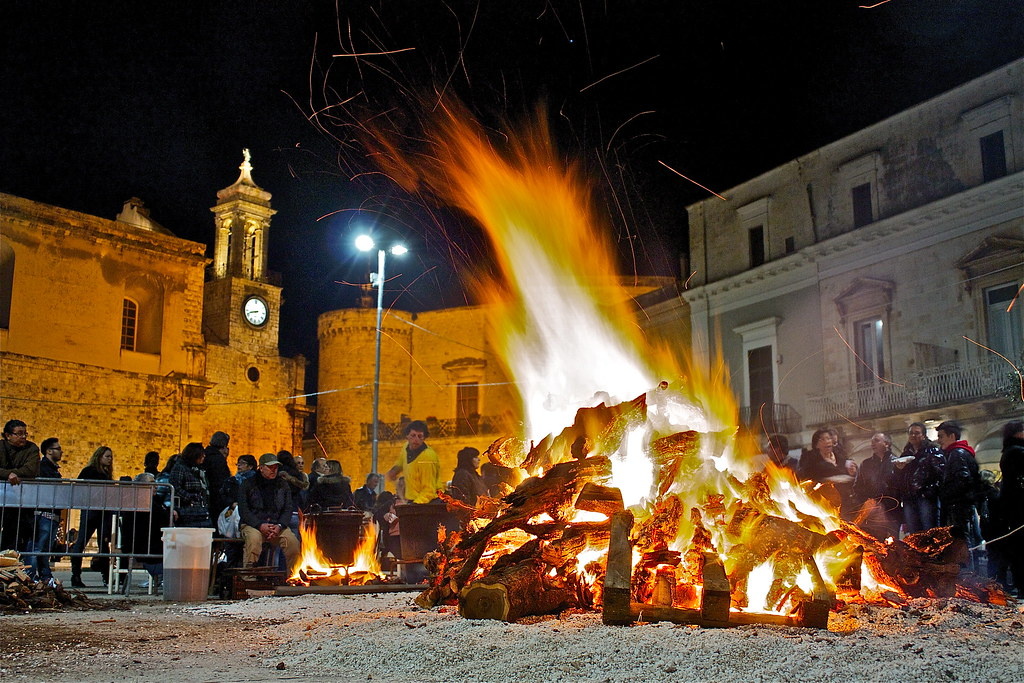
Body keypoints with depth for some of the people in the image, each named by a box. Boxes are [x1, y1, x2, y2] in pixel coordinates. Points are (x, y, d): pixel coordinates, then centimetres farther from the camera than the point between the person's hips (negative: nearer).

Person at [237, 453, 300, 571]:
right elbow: (243, 511, -3)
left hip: (278, 526, 3)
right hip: (253, 524, -2)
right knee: (254, 538, -37)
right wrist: (260, 525, -18)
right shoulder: (249, 484, 3)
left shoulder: (282, 485, 13)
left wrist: (279, 526, -10)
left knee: (293, 541, -25)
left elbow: (288, 509, 10)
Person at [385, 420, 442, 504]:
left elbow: (429, 491, -22)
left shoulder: (428, 457, -22)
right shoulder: (407, 446, 3)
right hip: (411, 500, 8)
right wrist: (395, 469, 12)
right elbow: (401, 459, 31)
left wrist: (415, 505, -33)